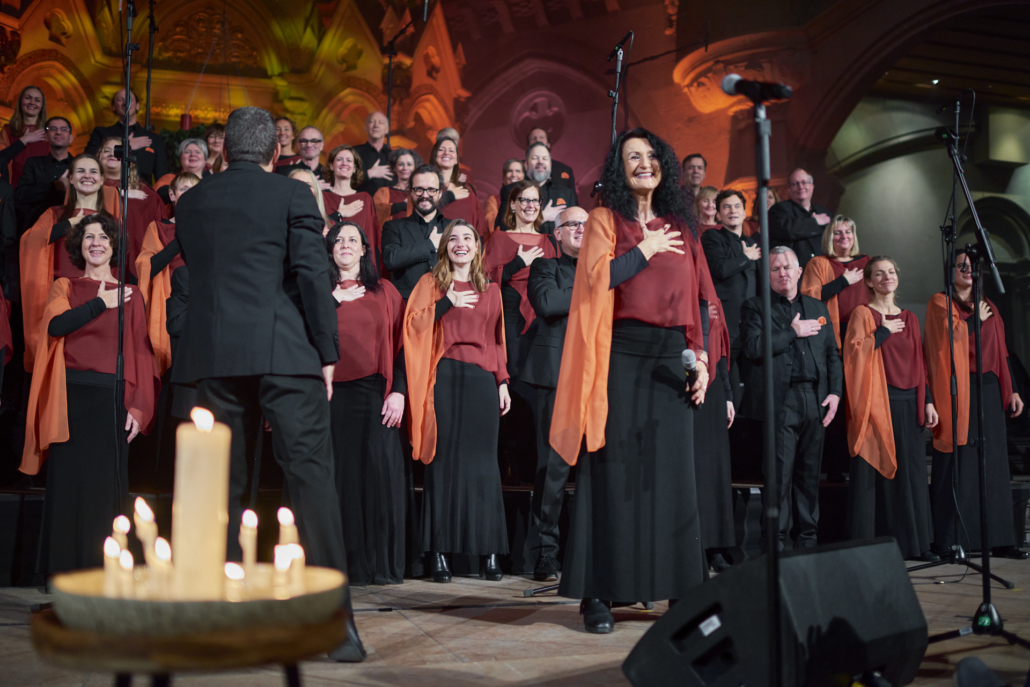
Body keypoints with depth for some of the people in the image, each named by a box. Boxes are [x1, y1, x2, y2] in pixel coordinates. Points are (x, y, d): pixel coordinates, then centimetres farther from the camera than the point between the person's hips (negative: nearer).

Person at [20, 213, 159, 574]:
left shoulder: (130, 296, 12)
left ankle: (103, 569, 3)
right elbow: (56, 324, -8)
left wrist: (139, 407, -4)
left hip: (112, 399, 0)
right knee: (69, 482, -2)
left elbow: (141, 352, 6)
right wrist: (101, 303, -2)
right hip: (71, 397, 0)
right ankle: (66, 577, 4)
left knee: (106, 484, -2)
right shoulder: (64, 287, 14)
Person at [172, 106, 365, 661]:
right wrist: (328, 353, -3)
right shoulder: (292, 195, 2)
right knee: (310, 475, -3)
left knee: (219, 481, 9)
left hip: (212, 355, 4)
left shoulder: (191, 202, 14)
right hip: (284, 352, -4)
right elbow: (312, 274, -7)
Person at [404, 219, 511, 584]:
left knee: (482, 461, 0)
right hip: (444, 379, -2)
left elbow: (497, 340, 17)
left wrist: (502, 381, 10)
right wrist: (446, 303, -9)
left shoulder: (490, 290, 17)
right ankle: (439, 552, 1)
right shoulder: (430, 283, 10)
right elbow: (412, 325, -1)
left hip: (482, 379, 2)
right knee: (443, 460, -3)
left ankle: (489, 551, 4)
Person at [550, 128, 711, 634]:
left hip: (670, 358, 4)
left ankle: (677, 587, 10)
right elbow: (597, 277, -12)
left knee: (671, 471, 3)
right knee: (614, 471, -5)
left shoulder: (678, 226, 17)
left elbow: (695, 297, 16)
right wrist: (646, 250, -3)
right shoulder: (605, 220, 5)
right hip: (620, 356, -4)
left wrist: (701, 357, 6)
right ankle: (597, 593, 0)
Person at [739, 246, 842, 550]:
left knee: (810, 474, 9)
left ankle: (808, 540, 17)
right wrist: (794, 332, -7)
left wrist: (835, 392, 5)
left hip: (815, 400, 5)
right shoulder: (755, 307, 4)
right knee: (780, 475, -6)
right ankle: (776, 544, 1)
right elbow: (753, 347, -12)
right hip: (780, 402, -5)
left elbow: (832, 353, 19)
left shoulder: (818, 307, 20)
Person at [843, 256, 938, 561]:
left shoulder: (909, 318, 17)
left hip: (909, 403, 5)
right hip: (878, 402, -5)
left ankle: (914, 542, 12)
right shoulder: (863, 313, 1)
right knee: (875, 472, -6)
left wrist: (927, 401, 11)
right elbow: (854, 351, -14)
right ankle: (870, 545, -1)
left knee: (912, 472, 5)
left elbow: (918, 363, 17)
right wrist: (884, 331, -8)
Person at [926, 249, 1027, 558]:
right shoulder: (940, 303, 2)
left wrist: (1011, 390, 13)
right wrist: (978, 319, -2)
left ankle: (998, 537, 9)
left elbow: (1000, 352, 20)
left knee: (993, 462, 4)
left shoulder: (988, 306, 19)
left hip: (989, 389, 6)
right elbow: (954, 334, -16)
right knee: (958, 465, -7)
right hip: (957, 390, -6)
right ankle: (951, 540, -3)